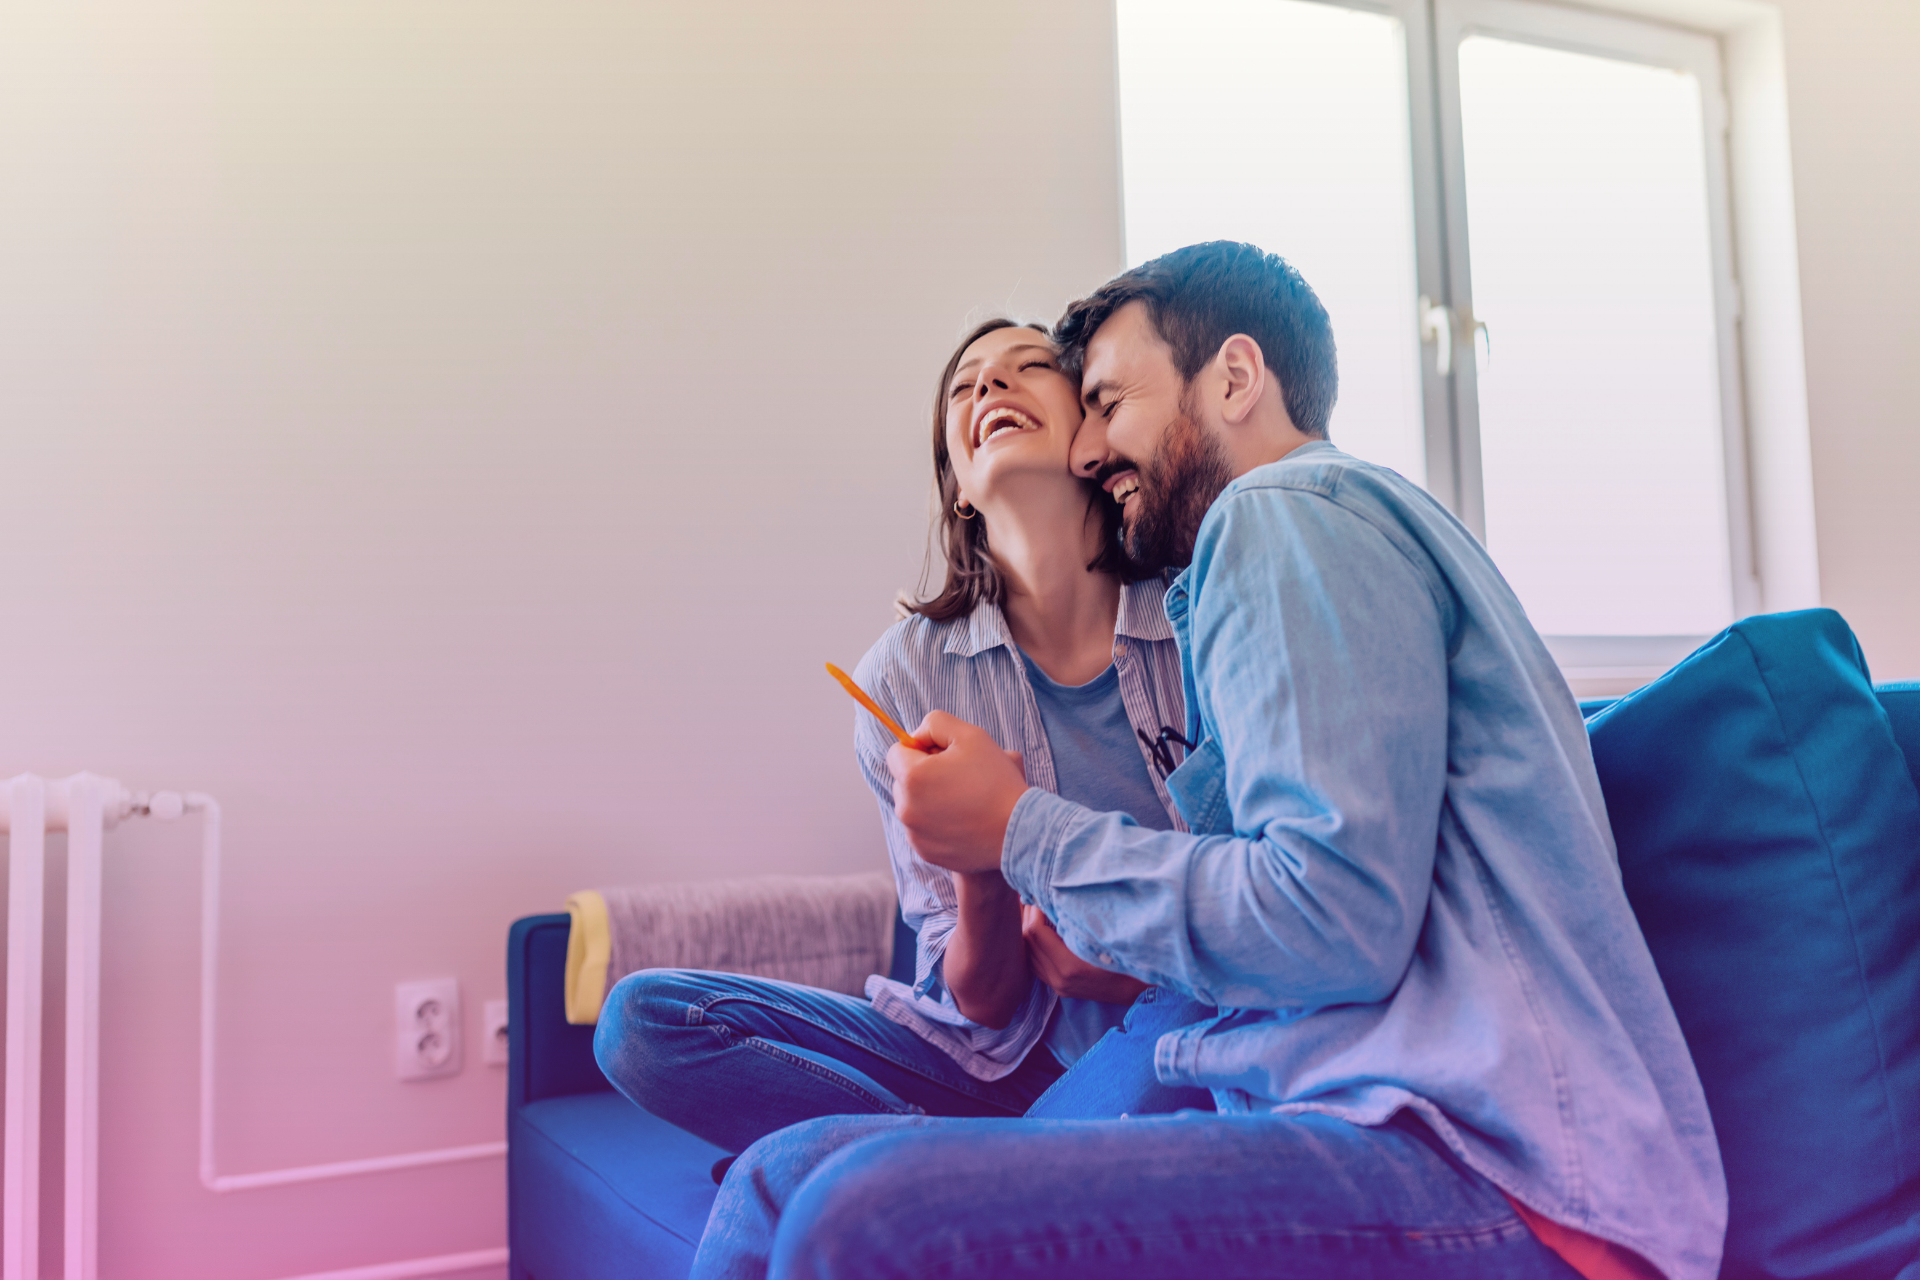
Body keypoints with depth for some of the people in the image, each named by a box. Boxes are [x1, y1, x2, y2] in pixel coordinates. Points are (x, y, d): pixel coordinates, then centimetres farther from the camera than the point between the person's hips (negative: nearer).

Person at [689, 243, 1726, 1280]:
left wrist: (1023, 833, -6)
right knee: (790, 1175, -3)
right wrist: (1115, 953, 17)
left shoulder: (1285, 511, -4)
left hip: (1485, 1180, -9)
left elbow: (1339, 923, -18)